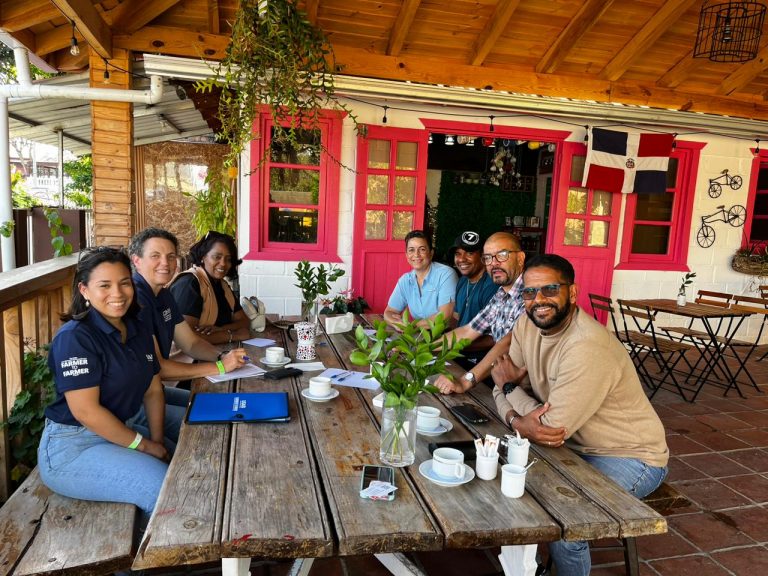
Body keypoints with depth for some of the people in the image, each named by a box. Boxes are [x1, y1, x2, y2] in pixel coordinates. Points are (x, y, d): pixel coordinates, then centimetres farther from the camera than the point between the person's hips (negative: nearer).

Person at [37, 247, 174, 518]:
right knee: (166, 488, -22)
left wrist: (157, 441, -3)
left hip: (122, 430, 8)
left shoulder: (139, 331, 7)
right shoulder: (75, 337, -18)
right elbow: (85, 411, -21)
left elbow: (153, 390, 10)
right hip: (73, 446, -8)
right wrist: (142, 445, -15)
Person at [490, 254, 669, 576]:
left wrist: (511, 386, -13)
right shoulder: (528, 324, -7)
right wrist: (517, 421, -26)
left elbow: (552, 429, -29)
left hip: (630, 457, -7)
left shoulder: (587, 348, -31)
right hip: (576, 445, 7)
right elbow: (504, 387, -4)